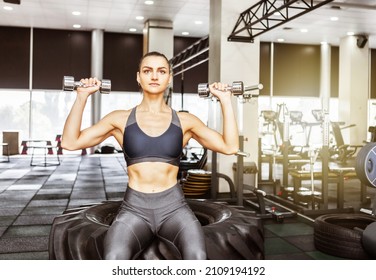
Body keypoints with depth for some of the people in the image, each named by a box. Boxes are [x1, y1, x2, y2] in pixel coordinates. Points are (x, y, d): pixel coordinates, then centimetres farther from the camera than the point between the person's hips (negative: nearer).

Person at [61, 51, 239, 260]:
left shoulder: (184, 121, 7)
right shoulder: (121, 119, 6)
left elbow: (230, 147, 1)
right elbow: (69, 142, 2)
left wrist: (225, 100, 1)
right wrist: (82, 96, -3)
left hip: (173, 206, 1)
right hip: (134, 208, 0)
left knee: (197, 257, -30)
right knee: (114, 259, -32)